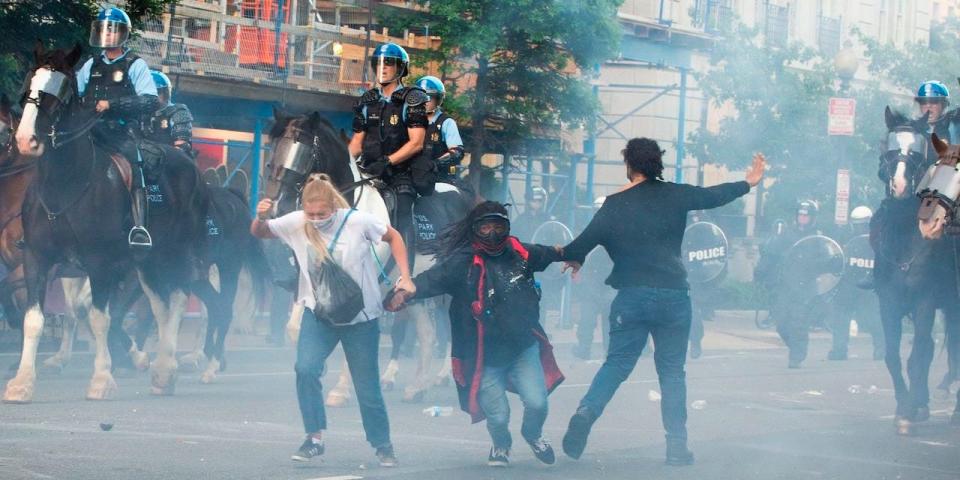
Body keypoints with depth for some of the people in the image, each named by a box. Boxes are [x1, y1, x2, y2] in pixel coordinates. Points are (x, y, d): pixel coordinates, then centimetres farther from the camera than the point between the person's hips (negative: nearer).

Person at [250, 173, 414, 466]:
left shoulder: (358, 222, -16)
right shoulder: (297, 223, -11)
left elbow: (394, 237, -1)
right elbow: (258, 233, -1)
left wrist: (405, 277, -9)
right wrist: (261, 217, -25)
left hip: (361, 316, -1)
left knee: (368, 385, 6)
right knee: (306, 369, -22)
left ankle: (383, 445, 25)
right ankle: (314, 438, -9)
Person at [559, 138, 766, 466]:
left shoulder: (615, 205, -2)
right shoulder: (675, 196, 1)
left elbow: (585, 241, -4)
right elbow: (714, 196, 13)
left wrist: (574, 257, 19)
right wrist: (748, 183, 30)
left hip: (631, 297, -1)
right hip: (673, 295, 1)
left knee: (616, 364, 6)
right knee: (672, 371, 10)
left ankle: (585, 413, -19)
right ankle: (676, 446, 7)